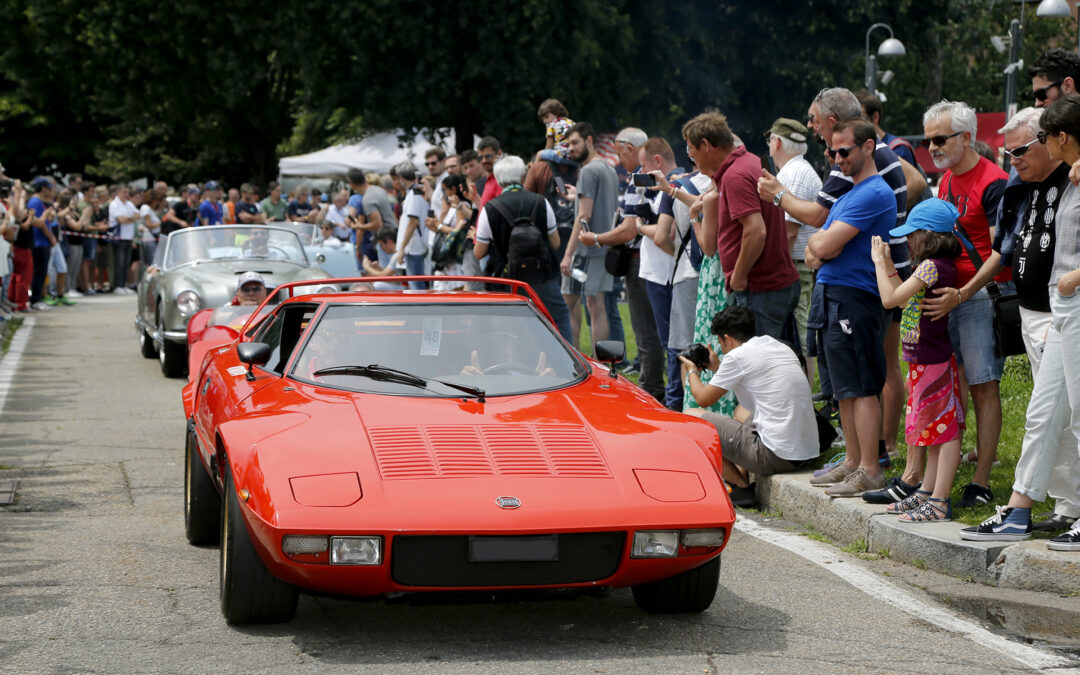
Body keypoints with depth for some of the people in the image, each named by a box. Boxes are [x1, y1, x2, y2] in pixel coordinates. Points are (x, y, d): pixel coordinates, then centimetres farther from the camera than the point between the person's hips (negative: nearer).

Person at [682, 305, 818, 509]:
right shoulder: (782, 347, 16)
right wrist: (717, 368, 38)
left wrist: (692, 372, 23)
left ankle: (742, 488, 4)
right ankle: (742, 476, 20)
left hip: (776, 457, -9)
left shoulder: (738, 355, -7)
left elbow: (703, 399, 4)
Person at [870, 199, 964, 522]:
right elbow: (904, 298, 18)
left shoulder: (931, 266, -18)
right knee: (936, 430, 17)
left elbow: (890, 298, -19)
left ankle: (939, 501, -7)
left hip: (933, 361, -11)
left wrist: (879, 262, -6)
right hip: (924, 361, 11)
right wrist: (888, 264, 18)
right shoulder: (939, 266, 11)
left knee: (944, 430, -7)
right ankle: (927, 492, 25)